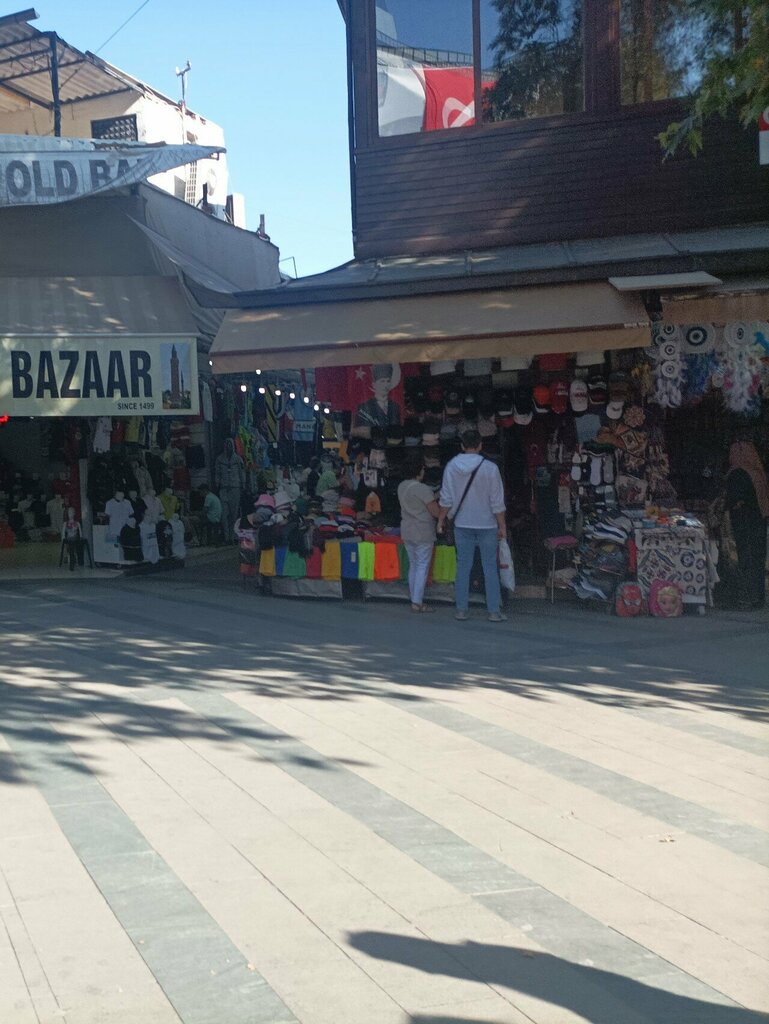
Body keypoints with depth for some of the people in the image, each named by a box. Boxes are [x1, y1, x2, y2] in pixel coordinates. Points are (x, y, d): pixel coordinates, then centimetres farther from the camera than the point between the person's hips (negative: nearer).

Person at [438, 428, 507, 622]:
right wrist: (502, 526, 2)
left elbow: (446, 499, -2)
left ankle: (461, 609, 10)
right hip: (487, 524, -2)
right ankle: (494, 611, 4)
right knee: (490, 567, 4)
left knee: (463, 567, 8)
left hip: (462, 524, 2)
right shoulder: (490, 468, -11)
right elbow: (497, 502, -8)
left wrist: (441, 520, 10)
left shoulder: (452, 466, -5)